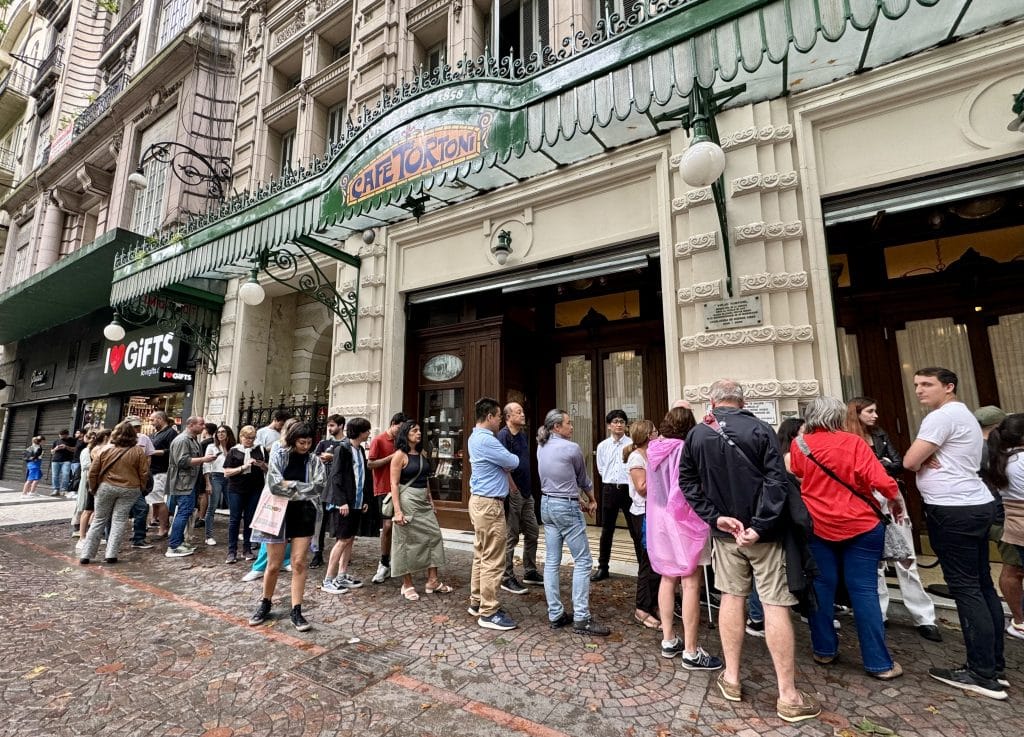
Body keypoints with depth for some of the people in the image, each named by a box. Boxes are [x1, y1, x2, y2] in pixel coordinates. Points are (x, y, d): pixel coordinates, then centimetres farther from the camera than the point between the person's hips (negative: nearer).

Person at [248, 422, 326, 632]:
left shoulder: (314, 460, 0)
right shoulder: (279, 454, -5)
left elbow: (319, 486, -12)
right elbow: (275, 485, -16)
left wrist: (291, 485, -14)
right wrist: (303, 488, -11)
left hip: (304, 514, 1)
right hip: (279, 513, -1)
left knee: (299, 563, 1)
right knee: (274, 565, 9)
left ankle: (296, 612, 12)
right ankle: (265, 604, 34)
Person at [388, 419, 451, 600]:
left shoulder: (422, 453, 10)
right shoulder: (400, 455, -9)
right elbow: (394, 484, -12)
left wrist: (431, 501, 15)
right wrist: (397, 511, -19)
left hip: (424, 501, 7)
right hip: (408, 501, -7)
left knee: (433, 536, 5)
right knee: (408, 541, 3)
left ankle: (432, 581, 15)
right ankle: (407, 585, 18)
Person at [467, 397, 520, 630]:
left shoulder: (476, 437, 14)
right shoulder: (486, 440, -20)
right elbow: (513, 462, -13)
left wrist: (504, 464, 1)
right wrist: (511, 458, 8)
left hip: (480, 501, 11)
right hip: (489, 504, -11)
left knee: (481, 555, 17)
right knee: (493, 560, -3)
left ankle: (477, 602, 26)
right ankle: (488, 613, 5)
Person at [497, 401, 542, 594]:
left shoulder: (524, 435, 13)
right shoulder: (503, 435, -14)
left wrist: (528, 487, 15)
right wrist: (513, 488, -18)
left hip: (527, 493, 9)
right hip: (513, 493, -9)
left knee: (532, 533, 16)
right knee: (511, 537, 2)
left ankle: (530, 573, 31)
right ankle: (507, 578, 16)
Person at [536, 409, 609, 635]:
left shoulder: (541, 448, 7)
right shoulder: (571, 448, -13)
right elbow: (583, 479, 2)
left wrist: (578, 498, 16)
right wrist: (592, 499, 20)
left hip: (547, 504, 8)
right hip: (566, 507, -8)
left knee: (551, 562, 10)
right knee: (582, 561, 1)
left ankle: (555, 615, 18)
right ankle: (581, 619, 4)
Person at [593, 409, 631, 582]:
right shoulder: (602, 446, 6)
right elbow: (601, 469, 11)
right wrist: (612, 480, 5)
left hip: (628, 488, -3)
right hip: (609, 488, 3)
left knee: (635, 530, 3)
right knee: (606, 530, 11)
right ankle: (602, 567, 21)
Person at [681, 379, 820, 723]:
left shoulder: (696, 435, 1)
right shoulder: (760, 429, -8)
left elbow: (687, 482, -2)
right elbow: (777, 480, -17)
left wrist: (715, 517, -7)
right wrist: (759, 525, -19)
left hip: (724, 529, 3)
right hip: (762, 530, -3)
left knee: (731, 597, 14)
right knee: (775, 605, 3)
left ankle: (731, 678, 23)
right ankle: (788, 696, 12)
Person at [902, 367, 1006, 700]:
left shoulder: (942, 416, -15)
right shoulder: (963, 415, 19)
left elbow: (909, 462, -18)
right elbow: (929, 461, 19)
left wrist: (923, 462, 2)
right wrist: (930, 461, -2)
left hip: (953, 510, -10)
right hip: (976, 505, 10)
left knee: (965, 589, -4)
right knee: (982, 585, 13)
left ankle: (983, 675, 2)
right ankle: (994, 666, 21)